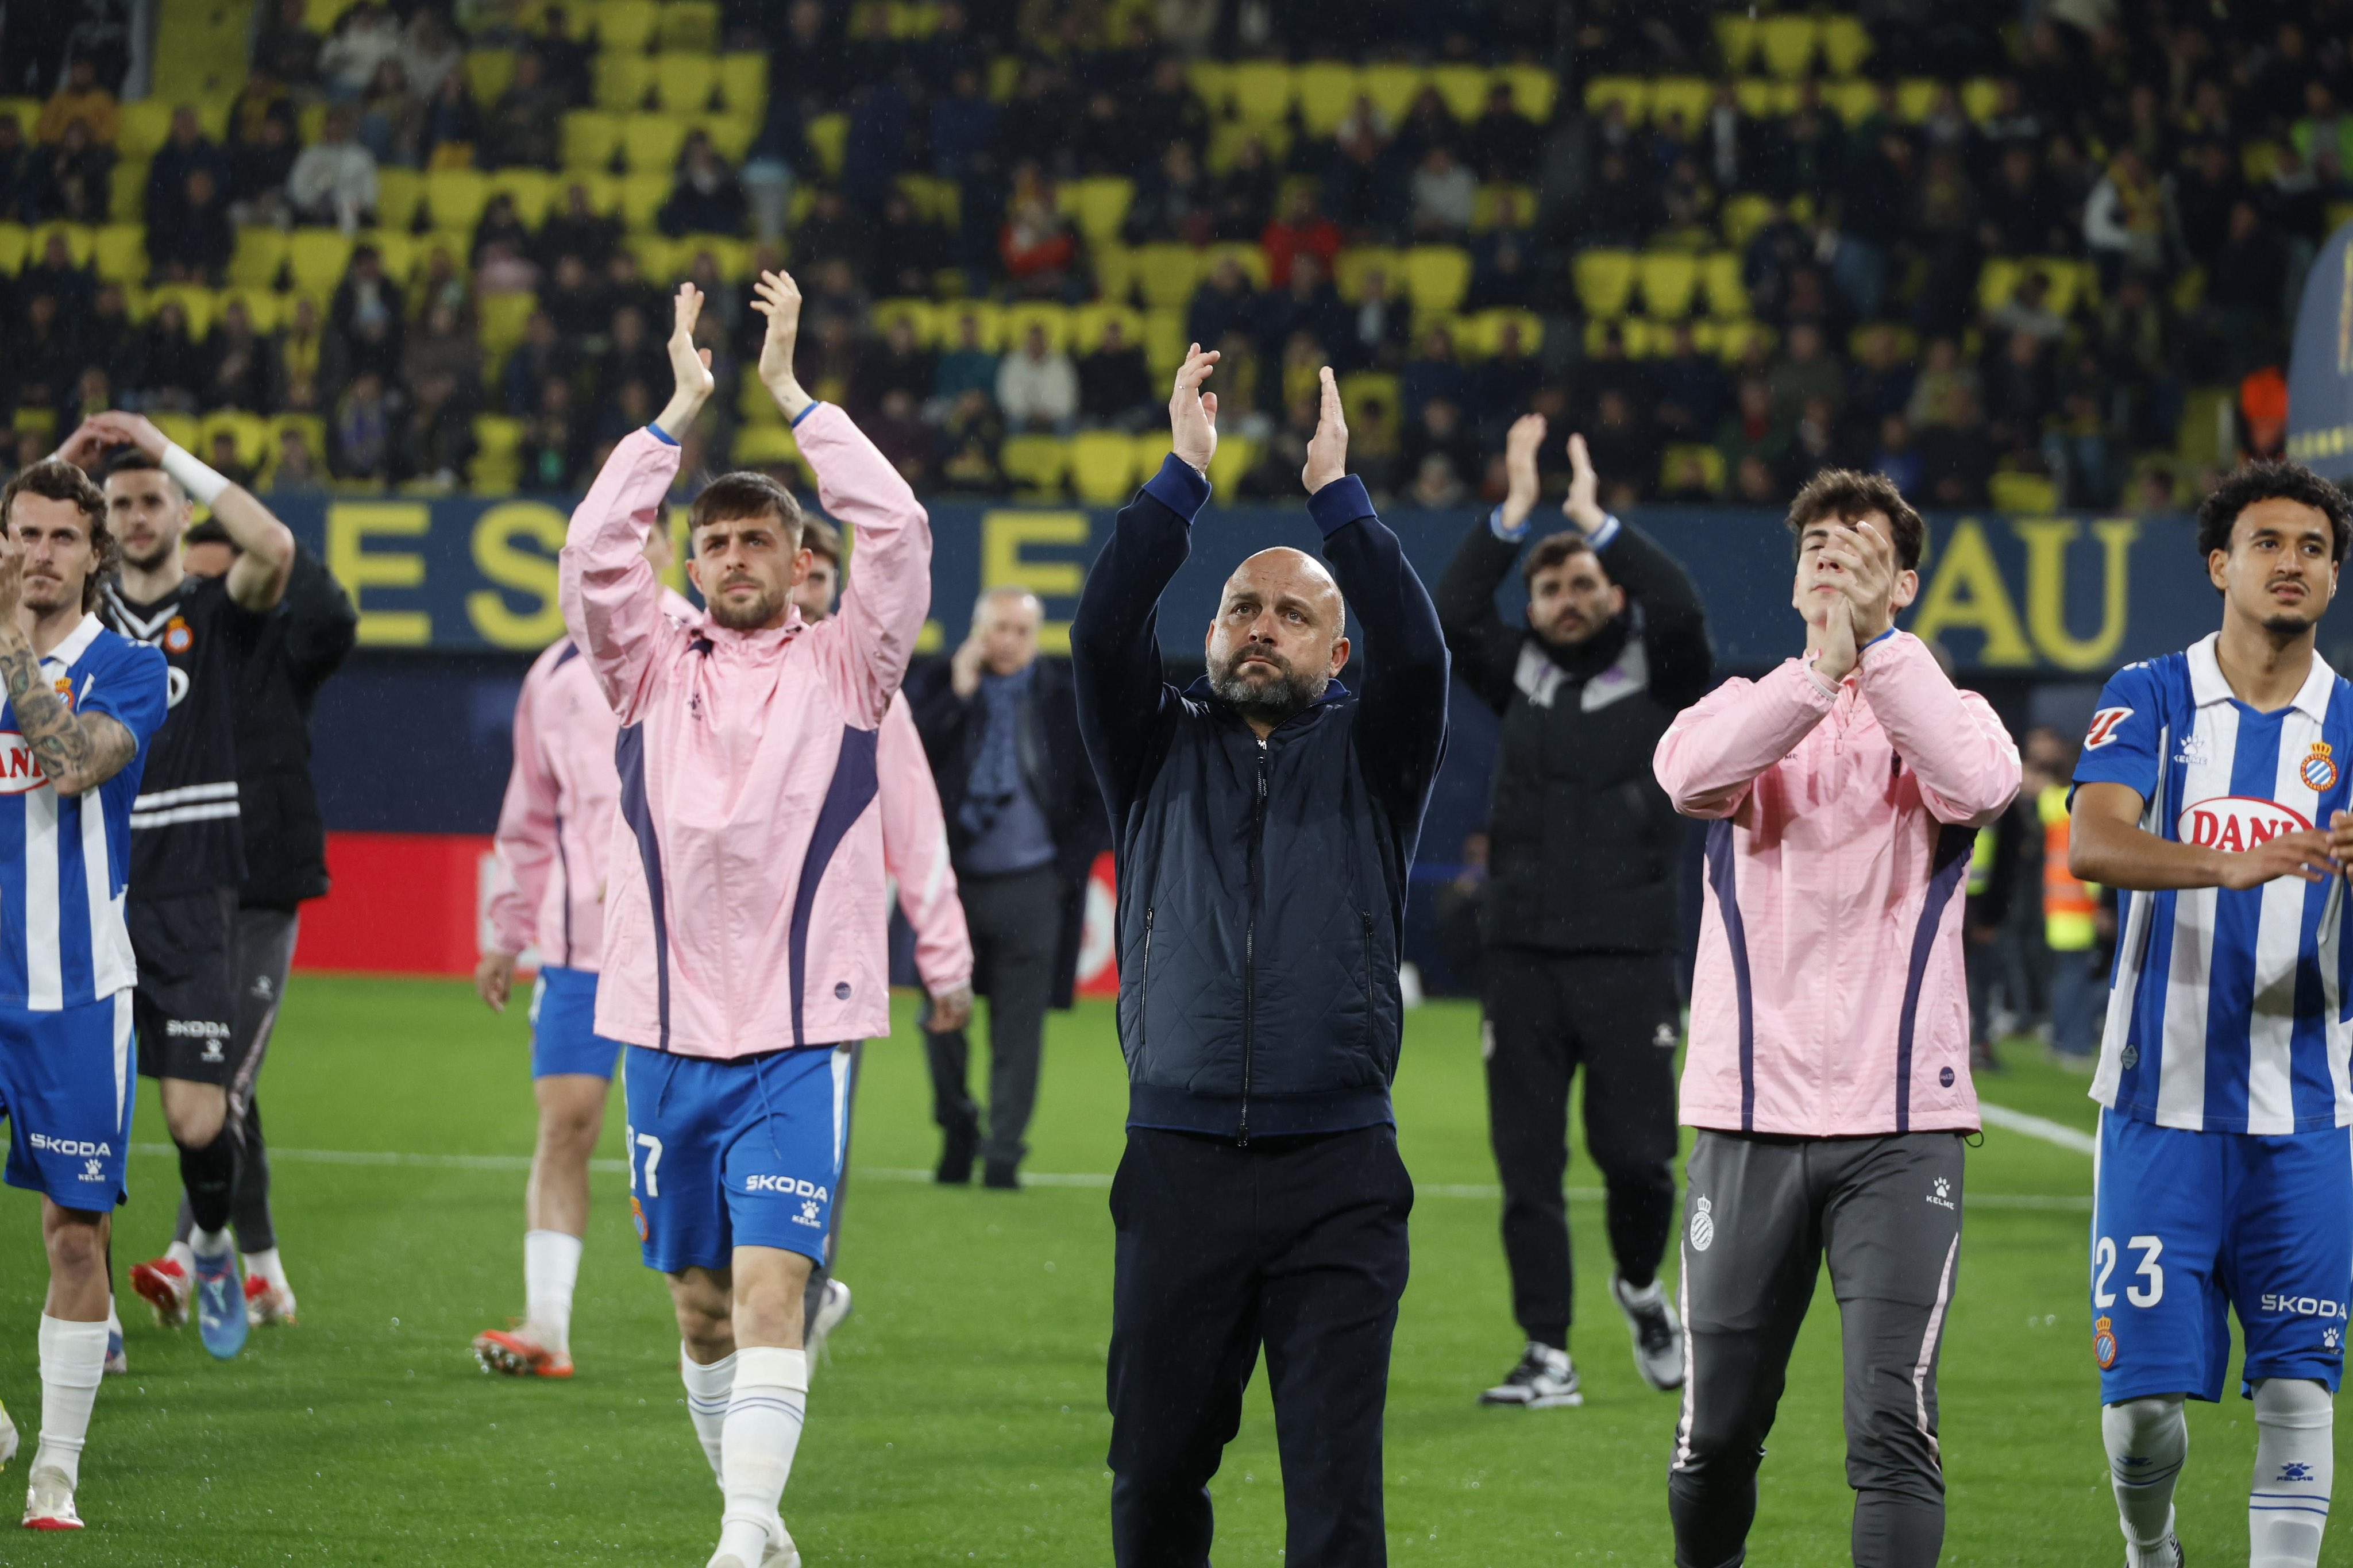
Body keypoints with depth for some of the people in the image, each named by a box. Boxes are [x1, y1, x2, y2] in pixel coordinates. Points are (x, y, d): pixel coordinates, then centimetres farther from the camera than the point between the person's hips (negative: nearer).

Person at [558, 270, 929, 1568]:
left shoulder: (843, 667, 4)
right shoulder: (653, 668, 9)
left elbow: (899, 533, -8)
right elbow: (591, 552, -6)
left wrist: (791, 393, -7)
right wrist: (682, 411, -8)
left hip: (799, 1035, -3)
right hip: (665, 1026, 3)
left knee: (769, 1285, -14)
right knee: (700, 1304, 10)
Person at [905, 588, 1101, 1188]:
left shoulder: (1067, 699, 4)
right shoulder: (936, 685, 4)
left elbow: (1096, 793, 8)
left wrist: (1070, 867, -1)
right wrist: (956, 696, -14)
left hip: (1030, 887, -1)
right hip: (950, 883, 1)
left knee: (1018, 1029, -3)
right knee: (942, 1017, 4)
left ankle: (1003, 1155, 1)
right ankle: (957, 1132, 24)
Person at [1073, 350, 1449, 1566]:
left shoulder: (1367, 759, 11)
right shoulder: (1162, 753, 14)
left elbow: (1416, 654, -7)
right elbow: (1104, 636, -3)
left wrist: (1336, 494, -5)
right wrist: (1182, 477, -5)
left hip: (1336, 1178, -1)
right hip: (1179, 1169, 1)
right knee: (1157, 1468, 7)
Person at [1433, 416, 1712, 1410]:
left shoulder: (1657, 675, 5)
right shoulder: (1520, 674, 12)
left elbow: (1680, 610, -13)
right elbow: (1450, 616, -2)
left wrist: (1595, 519, -9)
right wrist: (1514, 512, -7)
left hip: (1628, 957, -2)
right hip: (1522, 956, 2)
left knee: (1635, 1152, -7)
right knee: (1529, 1168, 1)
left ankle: (1640, 1288, 24)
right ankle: (1548, 1356, 6)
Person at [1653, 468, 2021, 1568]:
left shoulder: (1938, 712, 7)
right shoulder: (1750, 707, 10)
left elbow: (1980, 783, -17)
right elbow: (1690, 771, -14)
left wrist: (1878, 645, -17)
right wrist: (1818, 670, -23)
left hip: (1901, 1126, -1)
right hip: (1750, 1117, 2)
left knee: (1894, 1427, -13)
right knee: (1718, 1431, 7)